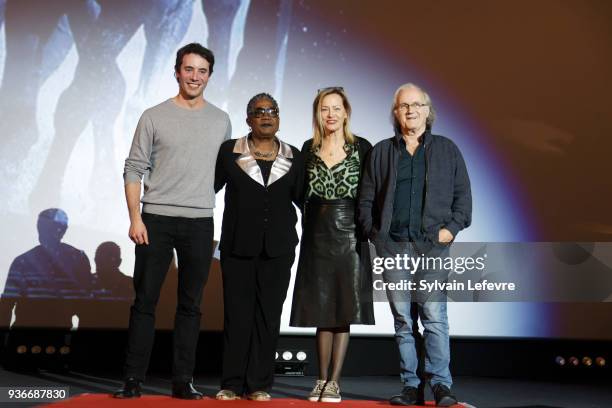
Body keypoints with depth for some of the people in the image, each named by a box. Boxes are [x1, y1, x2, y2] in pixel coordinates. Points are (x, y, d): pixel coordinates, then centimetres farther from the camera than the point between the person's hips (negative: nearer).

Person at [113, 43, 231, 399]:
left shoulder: (221, 120, 9)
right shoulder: (154, 117, 2)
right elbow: (134, 170, 0)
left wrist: (201, 201, 10)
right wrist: (135, 218, -9)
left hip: (200, 223, 2)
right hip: (156, 219, -2)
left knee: (191, 304, 6)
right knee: (145, 301, 1)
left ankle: (183, 381, 13)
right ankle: (134, 380, 9)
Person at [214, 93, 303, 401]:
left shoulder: (293, 157, 8)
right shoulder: (230, 151, 4)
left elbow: (303, 197, 12)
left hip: (278, 248, 1)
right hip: (238, 246, -1)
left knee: (268, 315, 3)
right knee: (237, 314, 1)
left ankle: (259, 384, 11)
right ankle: (232, 383, 10)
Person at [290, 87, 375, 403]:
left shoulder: (362, 148, 0)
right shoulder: (308, 149, 8)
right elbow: (301, 193, 13)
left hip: (349, 235, -2)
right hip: (317, 236, 2)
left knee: (344, 310, 0)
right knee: (322, 310, 6)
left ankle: (334, 382, 6)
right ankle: (322, 379, 15)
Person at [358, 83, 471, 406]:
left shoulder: (447, 150, 12)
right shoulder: (381, 152, 14)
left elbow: (463, 194, 9)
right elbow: (366, 198, 12)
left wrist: (452, 226, -5)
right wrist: (373, 232, 0)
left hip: (432, 245, -1)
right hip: (393, 246, 2)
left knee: (434, 316, -8)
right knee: (402, 320, 4)